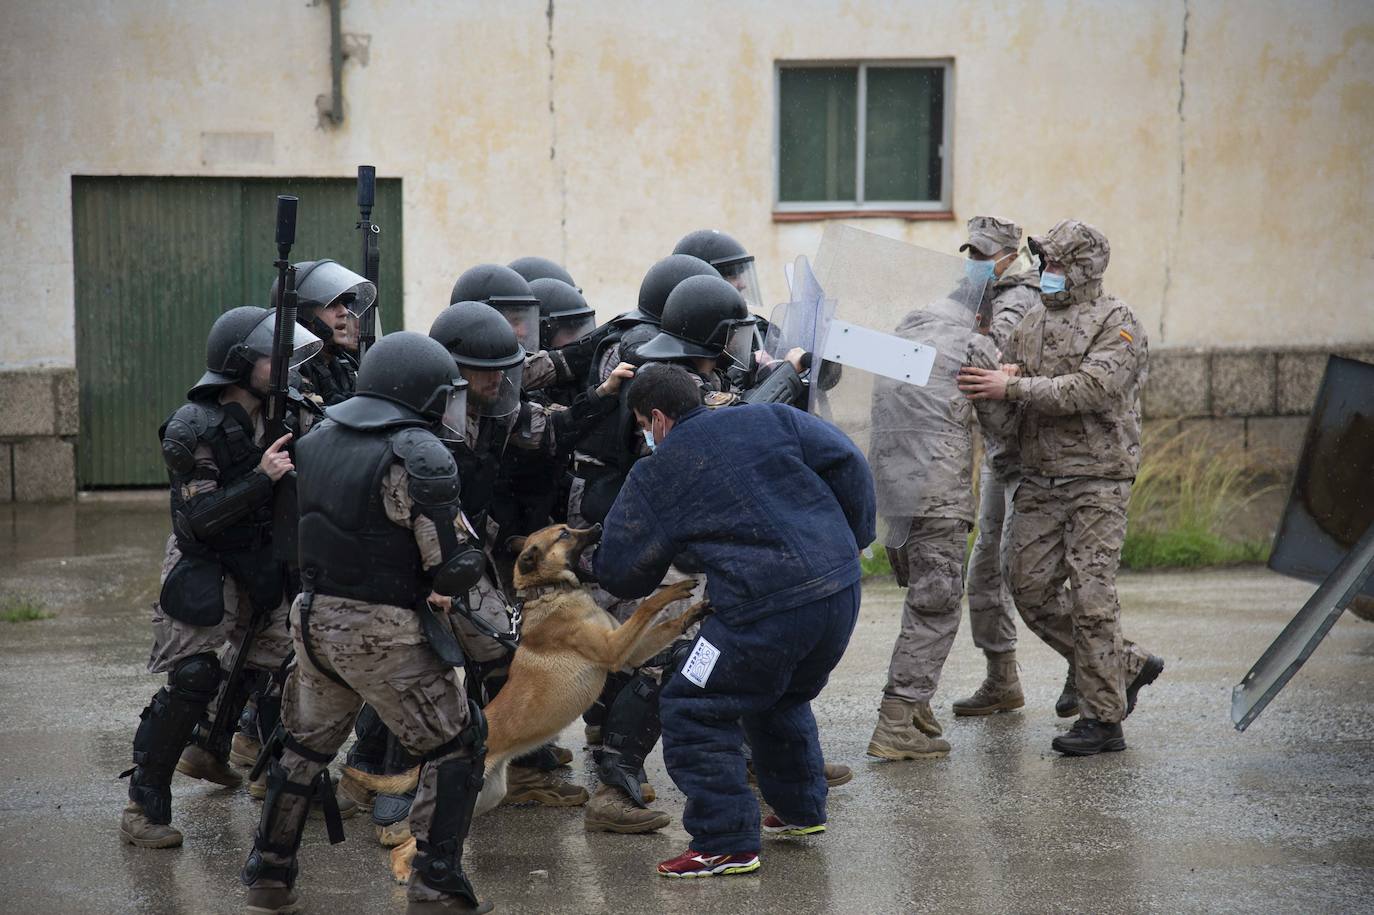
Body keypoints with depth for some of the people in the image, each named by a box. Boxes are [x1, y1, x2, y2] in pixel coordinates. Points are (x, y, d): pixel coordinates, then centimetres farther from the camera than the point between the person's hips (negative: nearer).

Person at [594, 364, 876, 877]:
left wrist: (587, 564, 30)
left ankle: (726, 844, 2)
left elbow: (621, 572, 7)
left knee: (693, 713, 4)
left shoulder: (654, 477, 2)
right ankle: (801, 810, 42)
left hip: (765, 612, -7)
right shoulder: (770, 420, 12)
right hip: (842, 589, 7)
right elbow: (848, 464, 6)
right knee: (782, 698, 31)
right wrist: (852, 540, 16)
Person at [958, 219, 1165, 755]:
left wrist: (1012, 387, -25)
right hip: (1039, 479, 7)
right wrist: (997, 373, -5)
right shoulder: (1033, 323, 14)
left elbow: (1090, 388, -22)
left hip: (1096, 480, -7)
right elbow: (1004, 392, 20)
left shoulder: (1118, 324, -7)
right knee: (1030, 590, 4)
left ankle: (1103, 719, 1)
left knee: (1090, 597, -7)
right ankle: (1127, 666, 21)